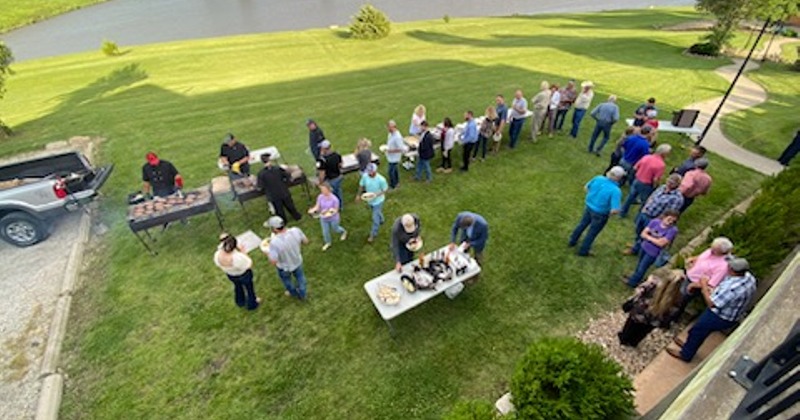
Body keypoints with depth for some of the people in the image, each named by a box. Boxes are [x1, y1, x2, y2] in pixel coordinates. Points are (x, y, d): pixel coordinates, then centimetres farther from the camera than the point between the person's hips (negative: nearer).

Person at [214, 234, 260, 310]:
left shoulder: (217, 256, -30)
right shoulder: (238, 258, -45)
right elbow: (250, 265, -25)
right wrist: (243, 251, -22)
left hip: (230, 275, 5)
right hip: (244, 275, -4)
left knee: (237, 286, 36)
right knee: (249, 288, 27)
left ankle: (240, 302, 62)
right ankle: (252, 304, 53)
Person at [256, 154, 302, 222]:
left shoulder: (261, 174, -19)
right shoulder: (278, 169, -16)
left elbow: (259, 188, -16)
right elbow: (288, 177, -7)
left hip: (273, 196, -1)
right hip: (284, 193, 1)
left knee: (279, 210, 20)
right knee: (290, 206, 24)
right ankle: (297, 216, 43)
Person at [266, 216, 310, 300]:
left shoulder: (274, 242, -40)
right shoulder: (296, 231, -28)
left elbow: (273, 262, -31)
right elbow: (306, 242, -11)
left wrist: (269, 254, -12)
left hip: (284, 268, -2)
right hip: (298, 262, 3)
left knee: (286, 280, 32)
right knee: (300, 277, 33)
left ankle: (294, 293, 61)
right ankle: (302, 294, 57)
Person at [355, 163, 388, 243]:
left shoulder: (381, 179, -30)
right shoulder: (365, 176, -18)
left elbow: (385, 190, -18)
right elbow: (361, 185, -1)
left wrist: (376, 195, -32)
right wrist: (358, 195, 0)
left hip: (378, 201, -5)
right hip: (369, 200, 5)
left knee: (375, 218, 3)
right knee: (377, 213, 31)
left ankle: (373, 234, 20)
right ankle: (381, 221, 62)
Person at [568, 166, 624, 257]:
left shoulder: (598, 178, -14)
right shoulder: (616, 190, -30)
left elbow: (586, 187, 3)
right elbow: (615, 210, -30)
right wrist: (610, 212, -8)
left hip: (588, 207, 5)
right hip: (600, 214, -5)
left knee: (582, 225, 29)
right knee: (592, 233, 17)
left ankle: (572, 241, 49)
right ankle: (583, 251, 36)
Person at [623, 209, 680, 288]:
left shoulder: (673, 230, -22)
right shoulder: (655, 221, -11)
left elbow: (661, 243, -26)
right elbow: (643, 234, -9)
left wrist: (649, 237, -15)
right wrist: (654, 239, -23)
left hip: (653, 252, -4)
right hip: (644, 247, 4)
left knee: (642, 267, 10)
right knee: (640, 265, 24)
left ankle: (632, 282, 31)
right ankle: (635, 278, 46)